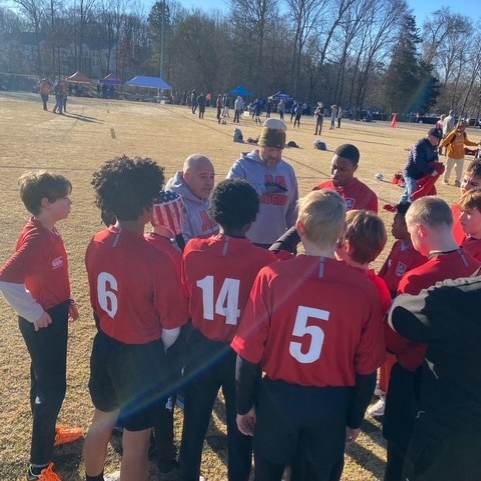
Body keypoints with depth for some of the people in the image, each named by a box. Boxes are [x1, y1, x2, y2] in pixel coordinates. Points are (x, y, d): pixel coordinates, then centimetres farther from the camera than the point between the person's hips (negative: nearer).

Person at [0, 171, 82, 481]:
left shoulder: (50, 231, 2)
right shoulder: (36, 239, -27)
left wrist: (68, 300, 13)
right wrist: (34, 314, -22)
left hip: (55, 316, 9)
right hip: (43, 322, -9)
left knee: (45, 379, 24)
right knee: (52, 387, 0)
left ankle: (48, 433, 44)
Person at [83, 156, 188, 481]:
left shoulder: (97, 244, -10)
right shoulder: (157, 258, -28)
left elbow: (98, 302, 5)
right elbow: (171, 330, -19)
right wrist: (155, 354, 2)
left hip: (104, 347, 7)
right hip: (142, 357, -7)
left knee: (102, 422, 30)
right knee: (136, 444, 14)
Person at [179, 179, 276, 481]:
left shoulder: (193, 251, -13)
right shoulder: (264, 260, -22)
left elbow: (185, 298, -1)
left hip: (202, 347, 3)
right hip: (243, 352, -2)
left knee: (195, 421, 23)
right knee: (240, 424, 20)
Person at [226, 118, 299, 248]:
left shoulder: (287, 170, 8)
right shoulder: (243, 165, -7)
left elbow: (292, 208, 13)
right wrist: (264, 188, -24)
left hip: (277, 243, 4)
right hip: (246, 241, -4)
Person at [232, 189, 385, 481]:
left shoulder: (272, 276, -19)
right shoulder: (363, 288, -16)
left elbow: (250, 352, -12)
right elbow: (367, 367, -7)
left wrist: (244, 405, 4)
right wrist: (355, 419, 10)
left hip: (277, 398, 0)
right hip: (332, 405, 1)